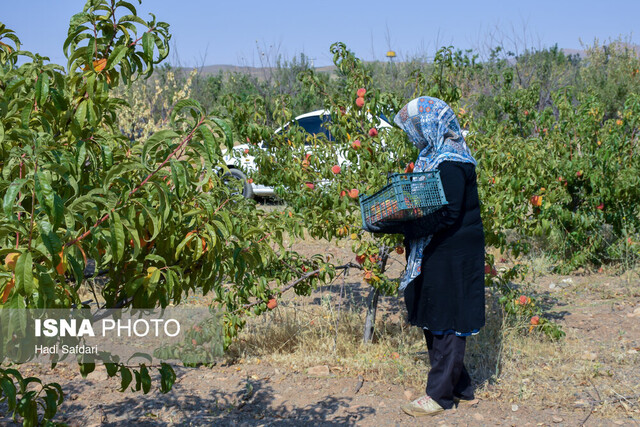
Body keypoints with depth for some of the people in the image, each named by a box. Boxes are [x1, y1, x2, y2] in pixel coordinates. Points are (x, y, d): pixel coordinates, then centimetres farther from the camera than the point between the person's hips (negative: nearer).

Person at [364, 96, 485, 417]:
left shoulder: (450, 163, -18)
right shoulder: (434, 156, 13)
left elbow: (446, 214, -26)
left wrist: (394, 226, -30)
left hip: (451, 256, -10)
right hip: (434, 254, 10)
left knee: (445, 321, -1)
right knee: (434, 319, 15)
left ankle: (441, 394, 10)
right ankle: (459, 386, 27)